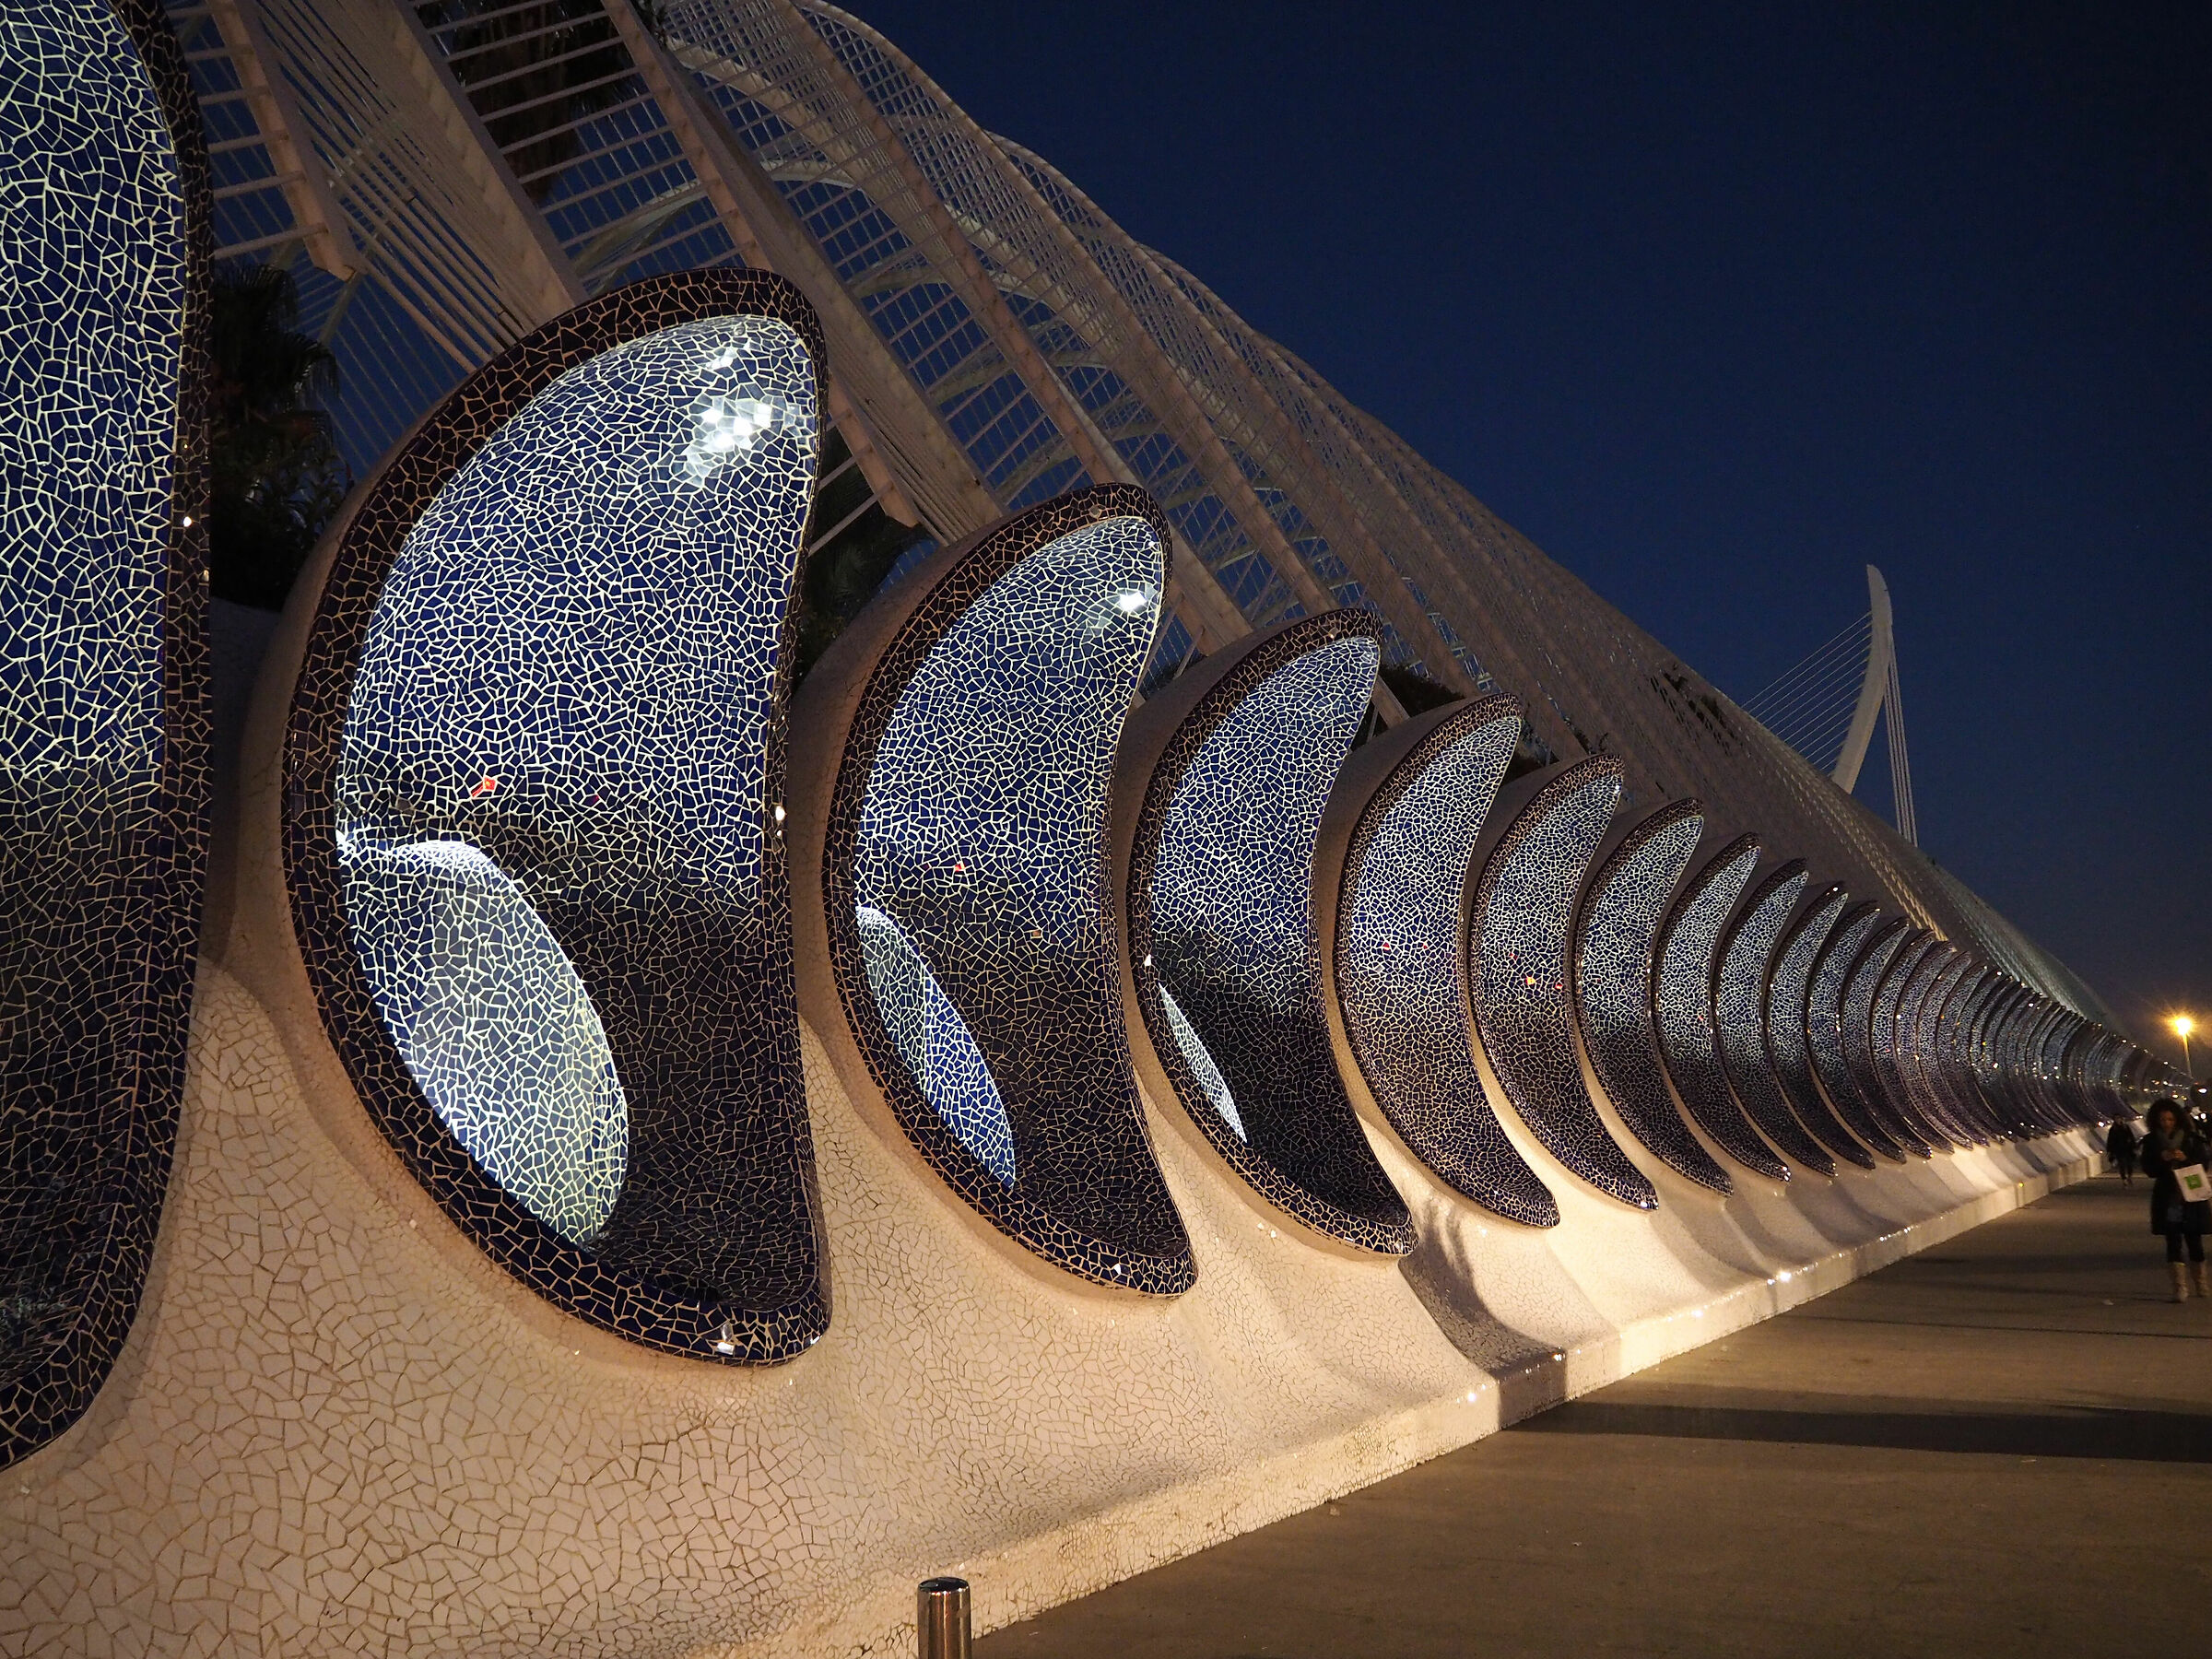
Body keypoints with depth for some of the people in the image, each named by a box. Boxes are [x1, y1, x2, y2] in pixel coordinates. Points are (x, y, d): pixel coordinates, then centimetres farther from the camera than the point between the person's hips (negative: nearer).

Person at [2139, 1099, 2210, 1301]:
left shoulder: (2191, 1138, 0)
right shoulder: (2151, 1141, 2)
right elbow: (2149, 1169, 2)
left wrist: (2185, 1158, -19)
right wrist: (2162, 1159, -17)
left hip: (2191, 1198, 0)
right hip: (2167, 1199, 0)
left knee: (2194, 1241, 7)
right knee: (2173, 1242, -4)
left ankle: (2202, 1284, 25)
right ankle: (2180, 1287, -5)